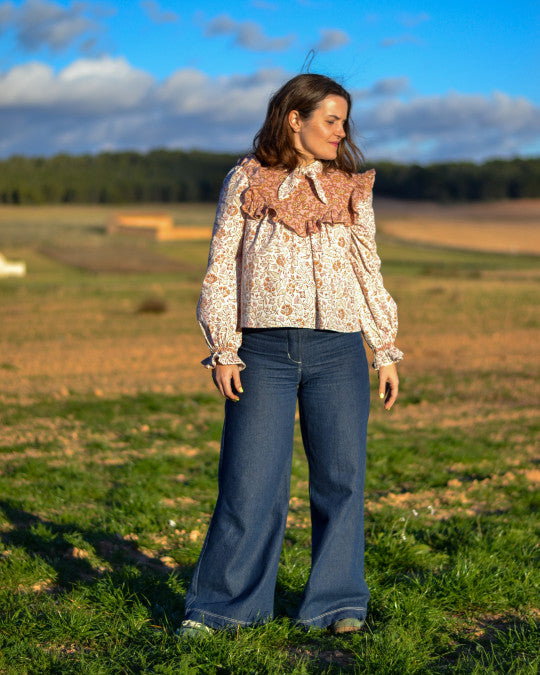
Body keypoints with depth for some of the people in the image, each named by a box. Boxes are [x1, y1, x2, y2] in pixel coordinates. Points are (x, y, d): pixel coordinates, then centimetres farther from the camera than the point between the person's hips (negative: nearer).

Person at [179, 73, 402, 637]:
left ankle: (337, 601, 18)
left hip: (337, 353, 2)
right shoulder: (246, 181, 6)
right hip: (263, 352, -2)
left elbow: (369, 272, 15)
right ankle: (224, 604, 13)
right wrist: (223, 349, -3)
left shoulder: (350, 189, 12)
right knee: (250, 480, -1)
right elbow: (221, 267, 4)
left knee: (340, 476, 3)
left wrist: (386, 352, 11)